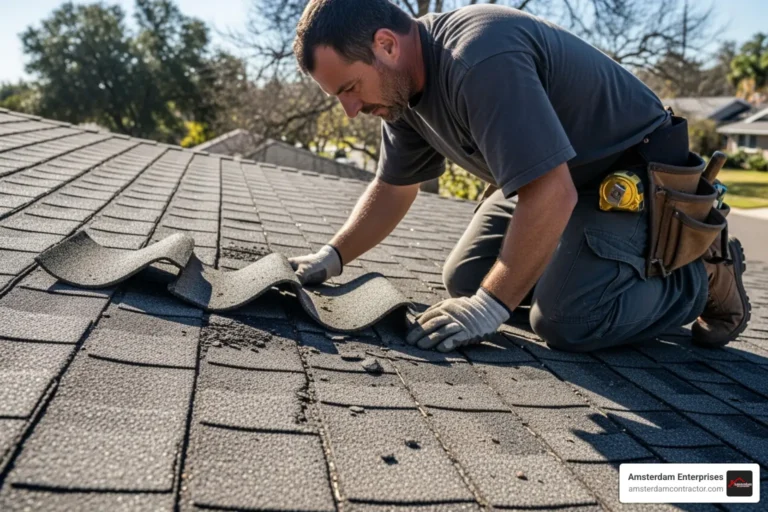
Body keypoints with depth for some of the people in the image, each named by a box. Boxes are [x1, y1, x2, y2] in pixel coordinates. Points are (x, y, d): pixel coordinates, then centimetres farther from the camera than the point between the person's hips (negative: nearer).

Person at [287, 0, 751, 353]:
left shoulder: (480, 59, -34)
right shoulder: (403, 83, -3)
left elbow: (551, 195, -36)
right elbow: (392, 190, 8)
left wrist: (492, 305, -30)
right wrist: (332, 257, -2)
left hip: (631, 172, -8)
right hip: (545, 173, 9)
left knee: (565, 321, -23)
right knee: (464, 279, 4)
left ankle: (704, 275, 2)